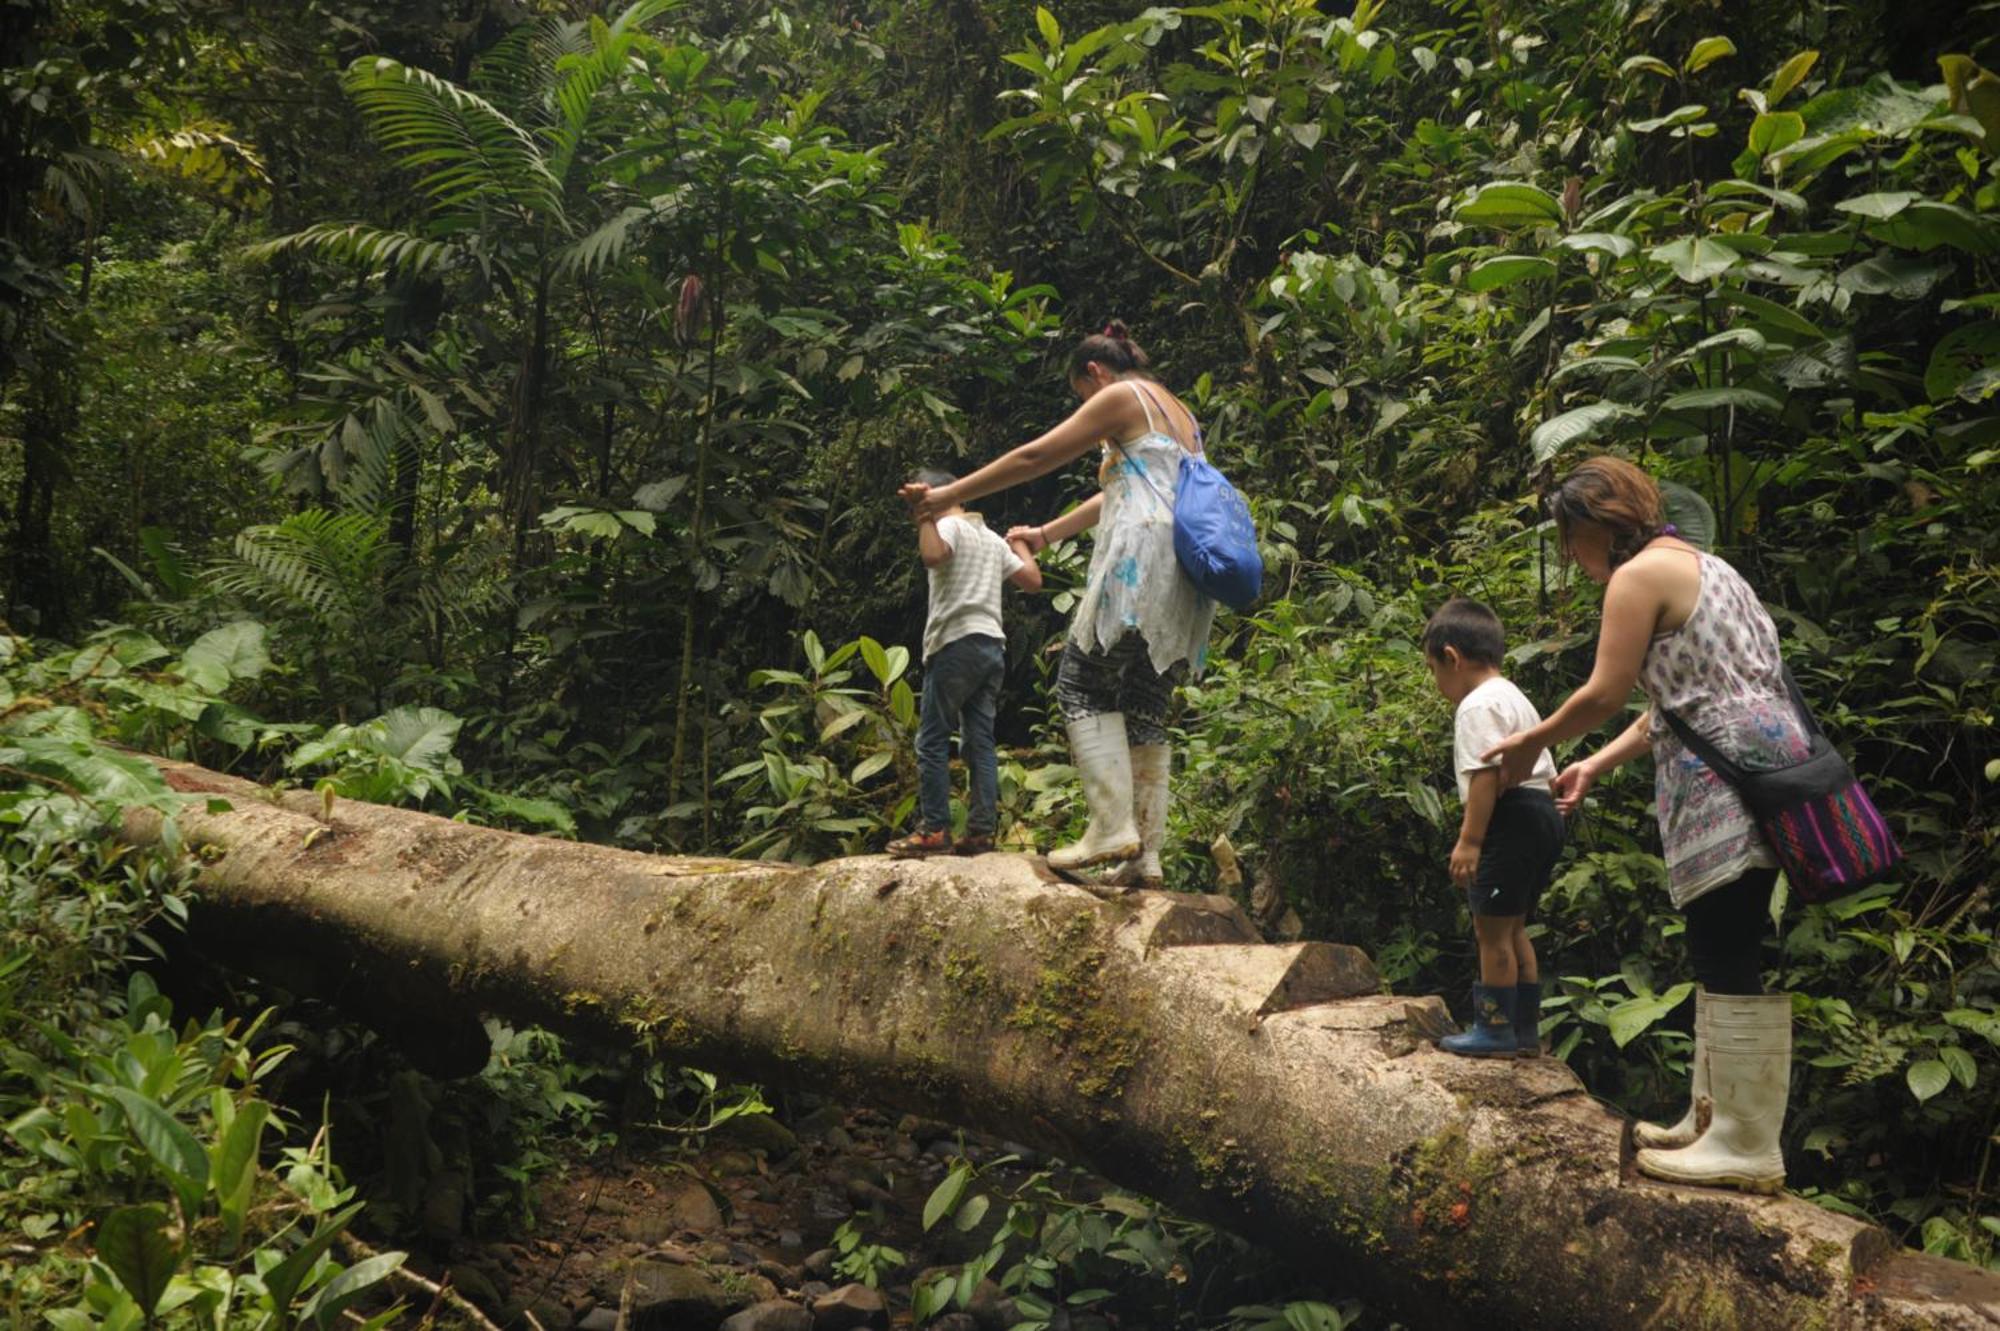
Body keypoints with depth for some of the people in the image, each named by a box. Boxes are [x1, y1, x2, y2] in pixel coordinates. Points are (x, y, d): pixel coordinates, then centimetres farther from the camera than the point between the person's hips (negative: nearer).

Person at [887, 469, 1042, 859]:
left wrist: (925, 519, -11)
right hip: (992, 645, 8)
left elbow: (933, 556, -25)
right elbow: (1033, 580, 20)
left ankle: (934, 830, -7)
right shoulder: (993, 538, 20)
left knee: (933, 740, -4)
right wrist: (1021, 544, 35)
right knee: (980, 740, 4)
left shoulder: (950, 525, -3)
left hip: (957, 642, -8)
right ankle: (981, 830, 0)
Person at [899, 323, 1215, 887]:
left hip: (1144, 558, -8)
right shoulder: (1180, 412, 30)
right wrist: (1046, 533, 43)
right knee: (1145, 705, 5)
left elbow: (1034, 458, 2)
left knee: (1083, 683, -5)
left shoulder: (1122, 397, 3)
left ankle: (1112, 826, -16)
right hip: (1188, 576, 9)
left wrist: (949, 495, 9)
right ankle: (1146, 854, 0)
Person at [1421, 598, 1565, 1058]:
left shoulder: (1478, 705, -11)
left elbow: (1486, 773, -21)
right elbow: (1543, 769, 23)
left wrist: (1469, 840, -24)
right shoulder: (1516, 699, 23)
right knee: (1513, 928, 16)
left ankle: (1495, 1029, 0)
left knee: (1491, 927, -5)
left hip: (1511, 818, -11)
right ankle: (1526, 1029, 20)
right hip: (1542, 812, 11)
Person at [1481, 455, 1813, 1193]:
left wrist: (1532, 741, 6)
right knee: (1723, 953, 14)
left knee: (1733, 958, -7)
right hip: (1755, 775, 11)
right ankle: (1713, 1116, 22)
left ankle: (1748, 1145, -2)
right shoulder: (1698, 565, 24)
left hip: (1733, 782, -11)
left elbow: (1605, 694, -11)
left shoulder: (1640, 575, -7)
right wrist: (1594, 767, 24)